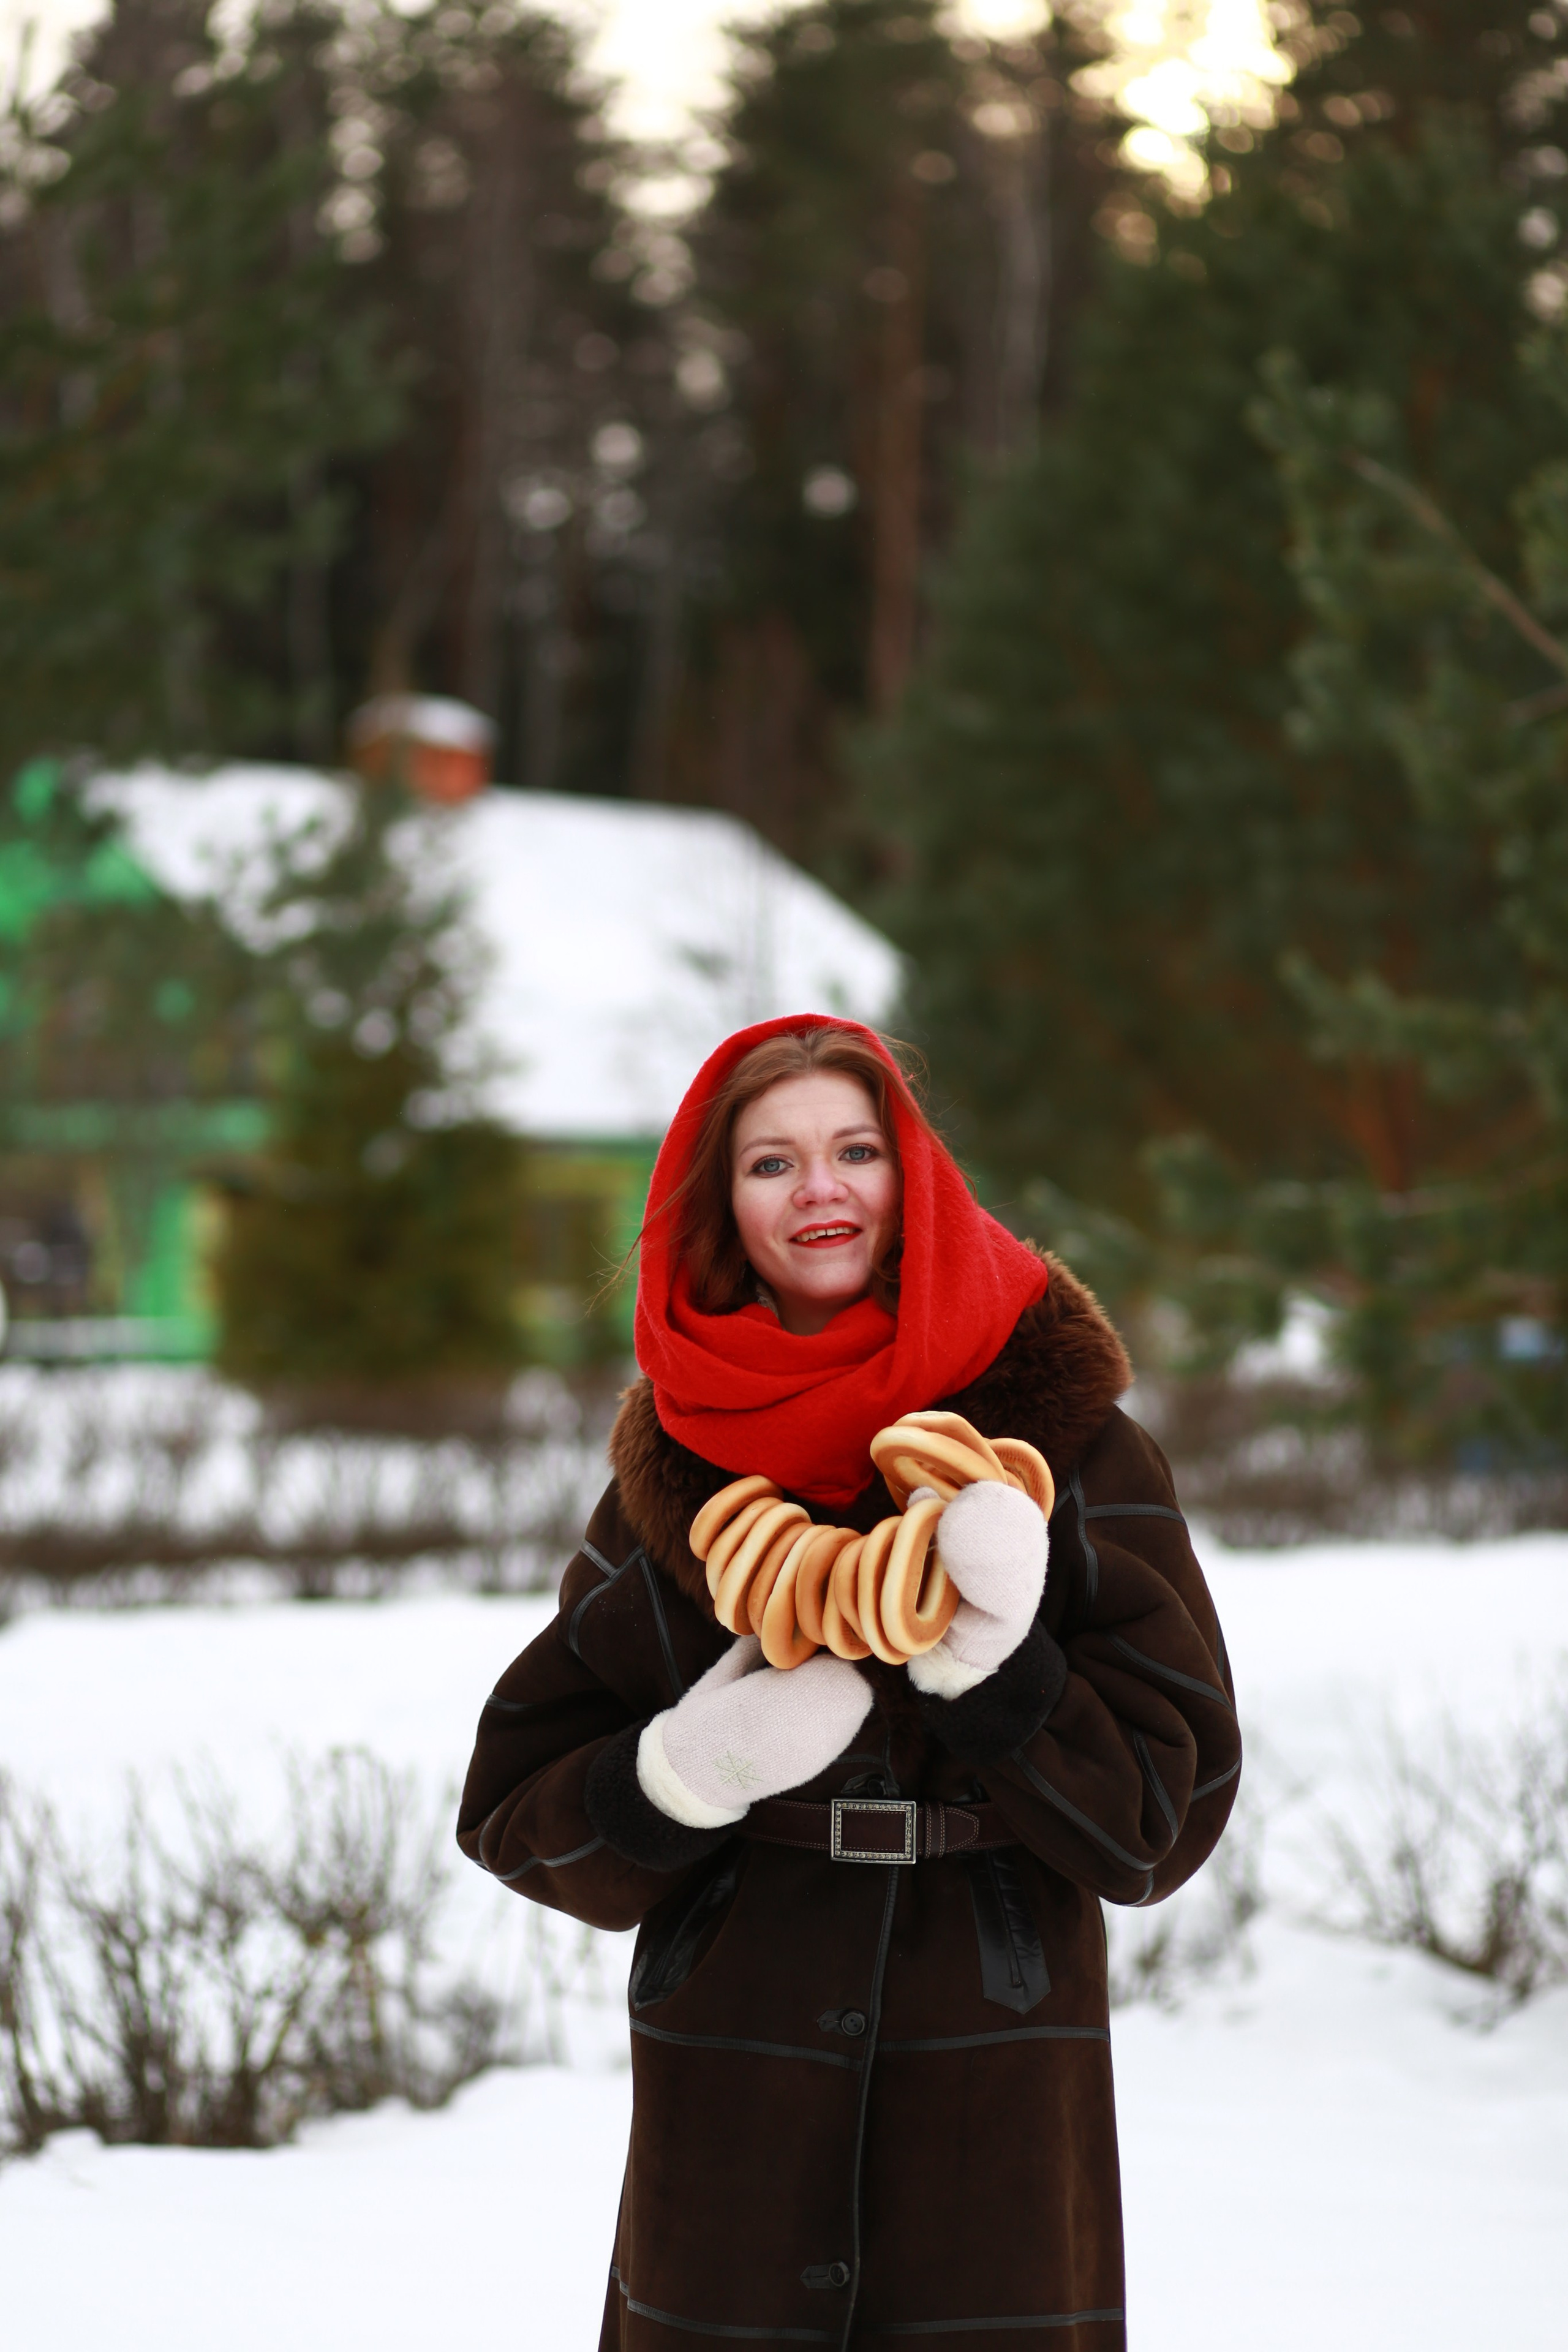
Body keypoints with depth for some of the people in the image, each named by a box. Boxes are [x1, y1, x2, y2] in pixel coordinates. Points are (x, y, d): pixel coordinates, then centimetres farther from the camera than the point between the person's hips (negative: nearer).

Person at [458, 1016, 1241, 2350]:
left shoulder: (1066, 1439, 0)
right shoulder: (677, 1466, 6)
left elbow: (1164, 1823, -3)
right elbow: (515, 1815, 7)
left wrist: (993, 1666, -17)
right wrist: (688, 1770, -11)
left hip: (998, 2124, -1)